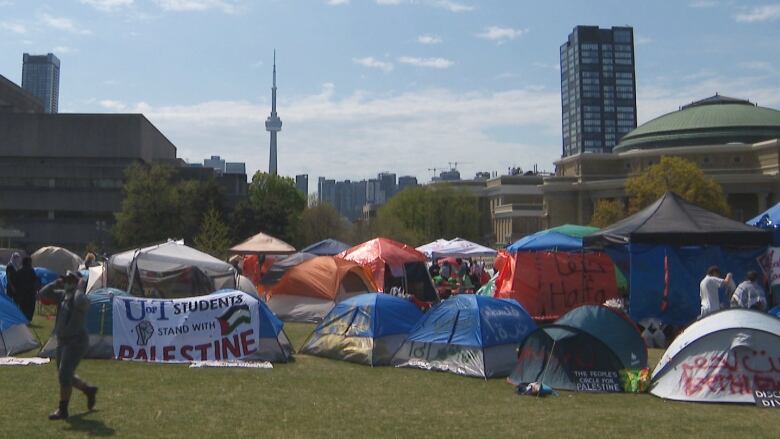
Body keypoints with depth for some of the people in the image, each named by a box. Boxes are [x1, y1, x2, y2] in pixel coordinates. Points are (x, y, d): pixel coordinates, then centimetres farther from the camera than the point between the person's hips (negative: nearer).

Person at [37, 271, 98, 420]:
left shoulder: (82, 299, -17)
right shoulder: (62, 295, 6)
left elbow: (80, 302, -42)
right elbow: (42, 294, 4)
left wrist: (81, 287, -26)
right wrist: (58, 282, -4)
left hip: (76, 342, -9)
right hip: (63, 342, 9)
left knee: (64, 374, -12)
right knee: (64, 375, 15)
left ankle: (63, 410, -1)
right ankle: (89, 390, 36)